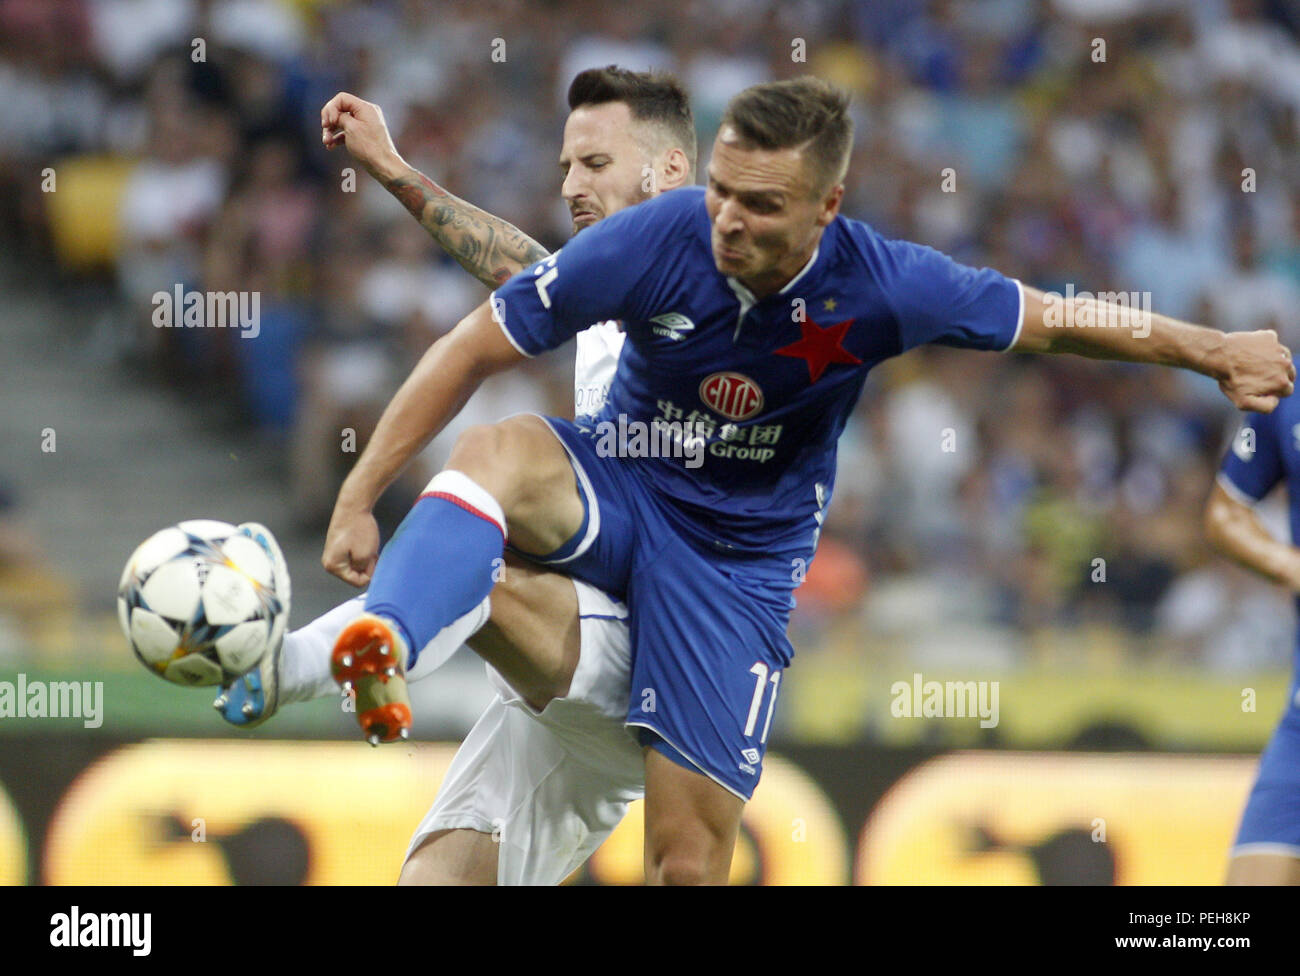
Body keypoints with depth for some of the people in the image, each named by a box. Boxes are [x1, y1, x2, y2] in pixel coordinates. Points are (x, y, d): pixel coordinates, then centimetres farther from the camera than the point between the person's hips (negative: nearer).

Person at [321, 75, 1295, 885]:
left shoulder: (881, 287, -21)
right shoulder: (652, 241, -22)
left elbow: (1056, 320, -5)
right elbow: (474, 348, -13)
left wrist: (1216, 352, 4)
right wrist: (358, 498, -14)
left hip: (740, 558, 0)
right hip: (618, 490, 0)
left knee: (691, 860, -7)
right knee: (497, 455, -36)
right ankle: (380, 651, -59)